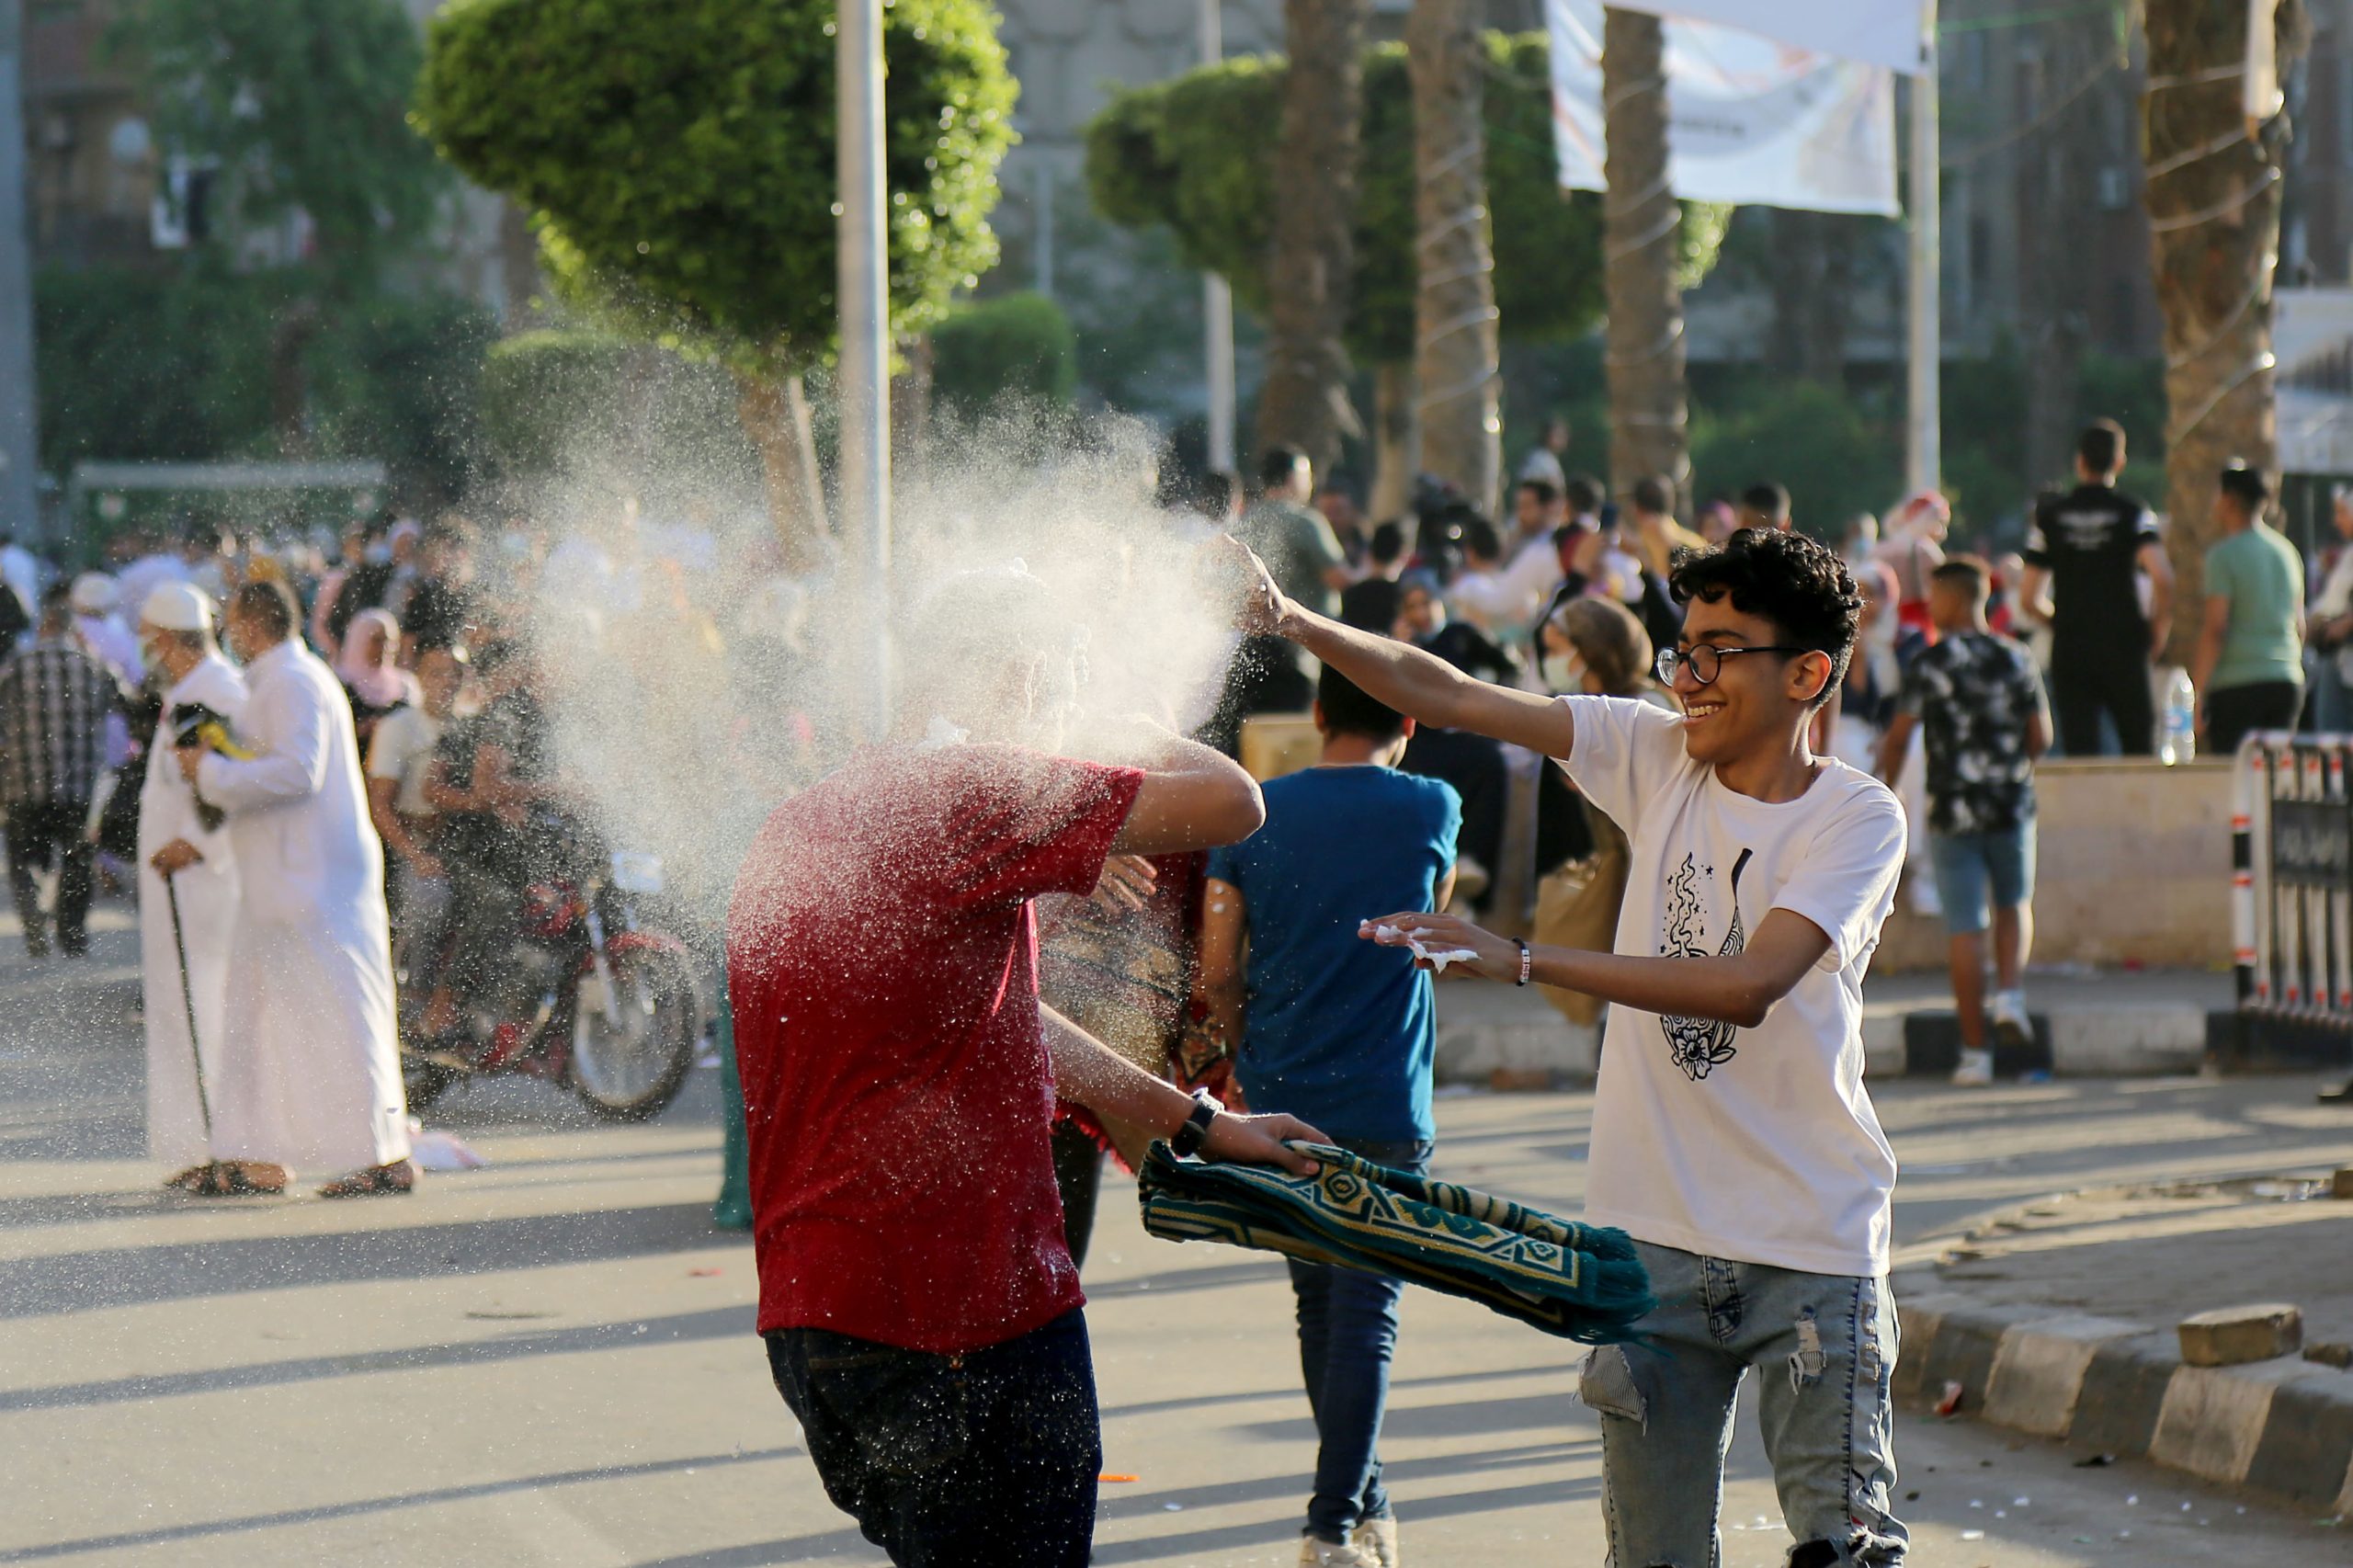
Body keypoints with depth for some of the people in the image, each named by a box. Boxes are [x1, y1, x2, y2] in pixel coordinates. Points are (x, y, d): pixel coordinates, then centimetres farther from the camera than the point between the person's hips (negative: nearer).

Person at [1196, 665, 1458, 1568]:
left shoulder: (1255, 812, 1)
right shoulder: (1432, 809, -3)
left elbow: (1218, 976, 0)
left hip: (1280, 1106, 3)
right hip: (1383, 1110, -3)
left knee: (1321, 1307, 16)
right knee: (1366, 1316, -2)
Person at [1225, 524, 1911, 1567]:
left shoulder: (1858, 818, -9)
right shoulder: (1658, 756, 5)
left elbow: (1750, 984, -23)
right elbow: (1447, 697, 3)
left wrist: (1521, 961, -27)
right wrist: (1292, 621, -12)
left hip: (1811, 1246, -3)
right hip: (1655, 1236, 3)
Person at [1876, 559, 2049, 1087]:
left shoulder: (1931, 662, -7)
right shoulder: (2016, 659, 2)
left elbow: (1899, 734, -8)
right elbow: (2041, 738, 5)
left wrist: (1884, 786, 7)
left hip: (1953, 811, -2)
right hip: (2012, 806, 2)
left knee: (1964, 928, 1)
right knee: (2015, 905, 23)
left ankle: (1975, 1052, 0)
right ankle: (2010, 994, -2)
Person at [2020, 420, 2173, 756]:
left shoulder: (2050, 515, 5)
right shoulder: (2133, 513, -1)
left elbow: (2029, 599, 4)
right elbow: (2162, 577, -16)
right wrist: (2159, 630, -1)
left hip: (2069, 651, 1)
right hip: (2123, 647, -1)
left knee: (2079, 756, 0)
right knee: (2140, 748, 7)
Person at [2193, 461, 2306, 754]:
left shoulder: (2224, 553, -7)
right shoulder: (2287, 551, 14)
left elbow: (2215, 629, -13)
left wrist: (2198, 695, -10)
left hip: (2237, 684, -7)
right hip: (2288, 681, 7)